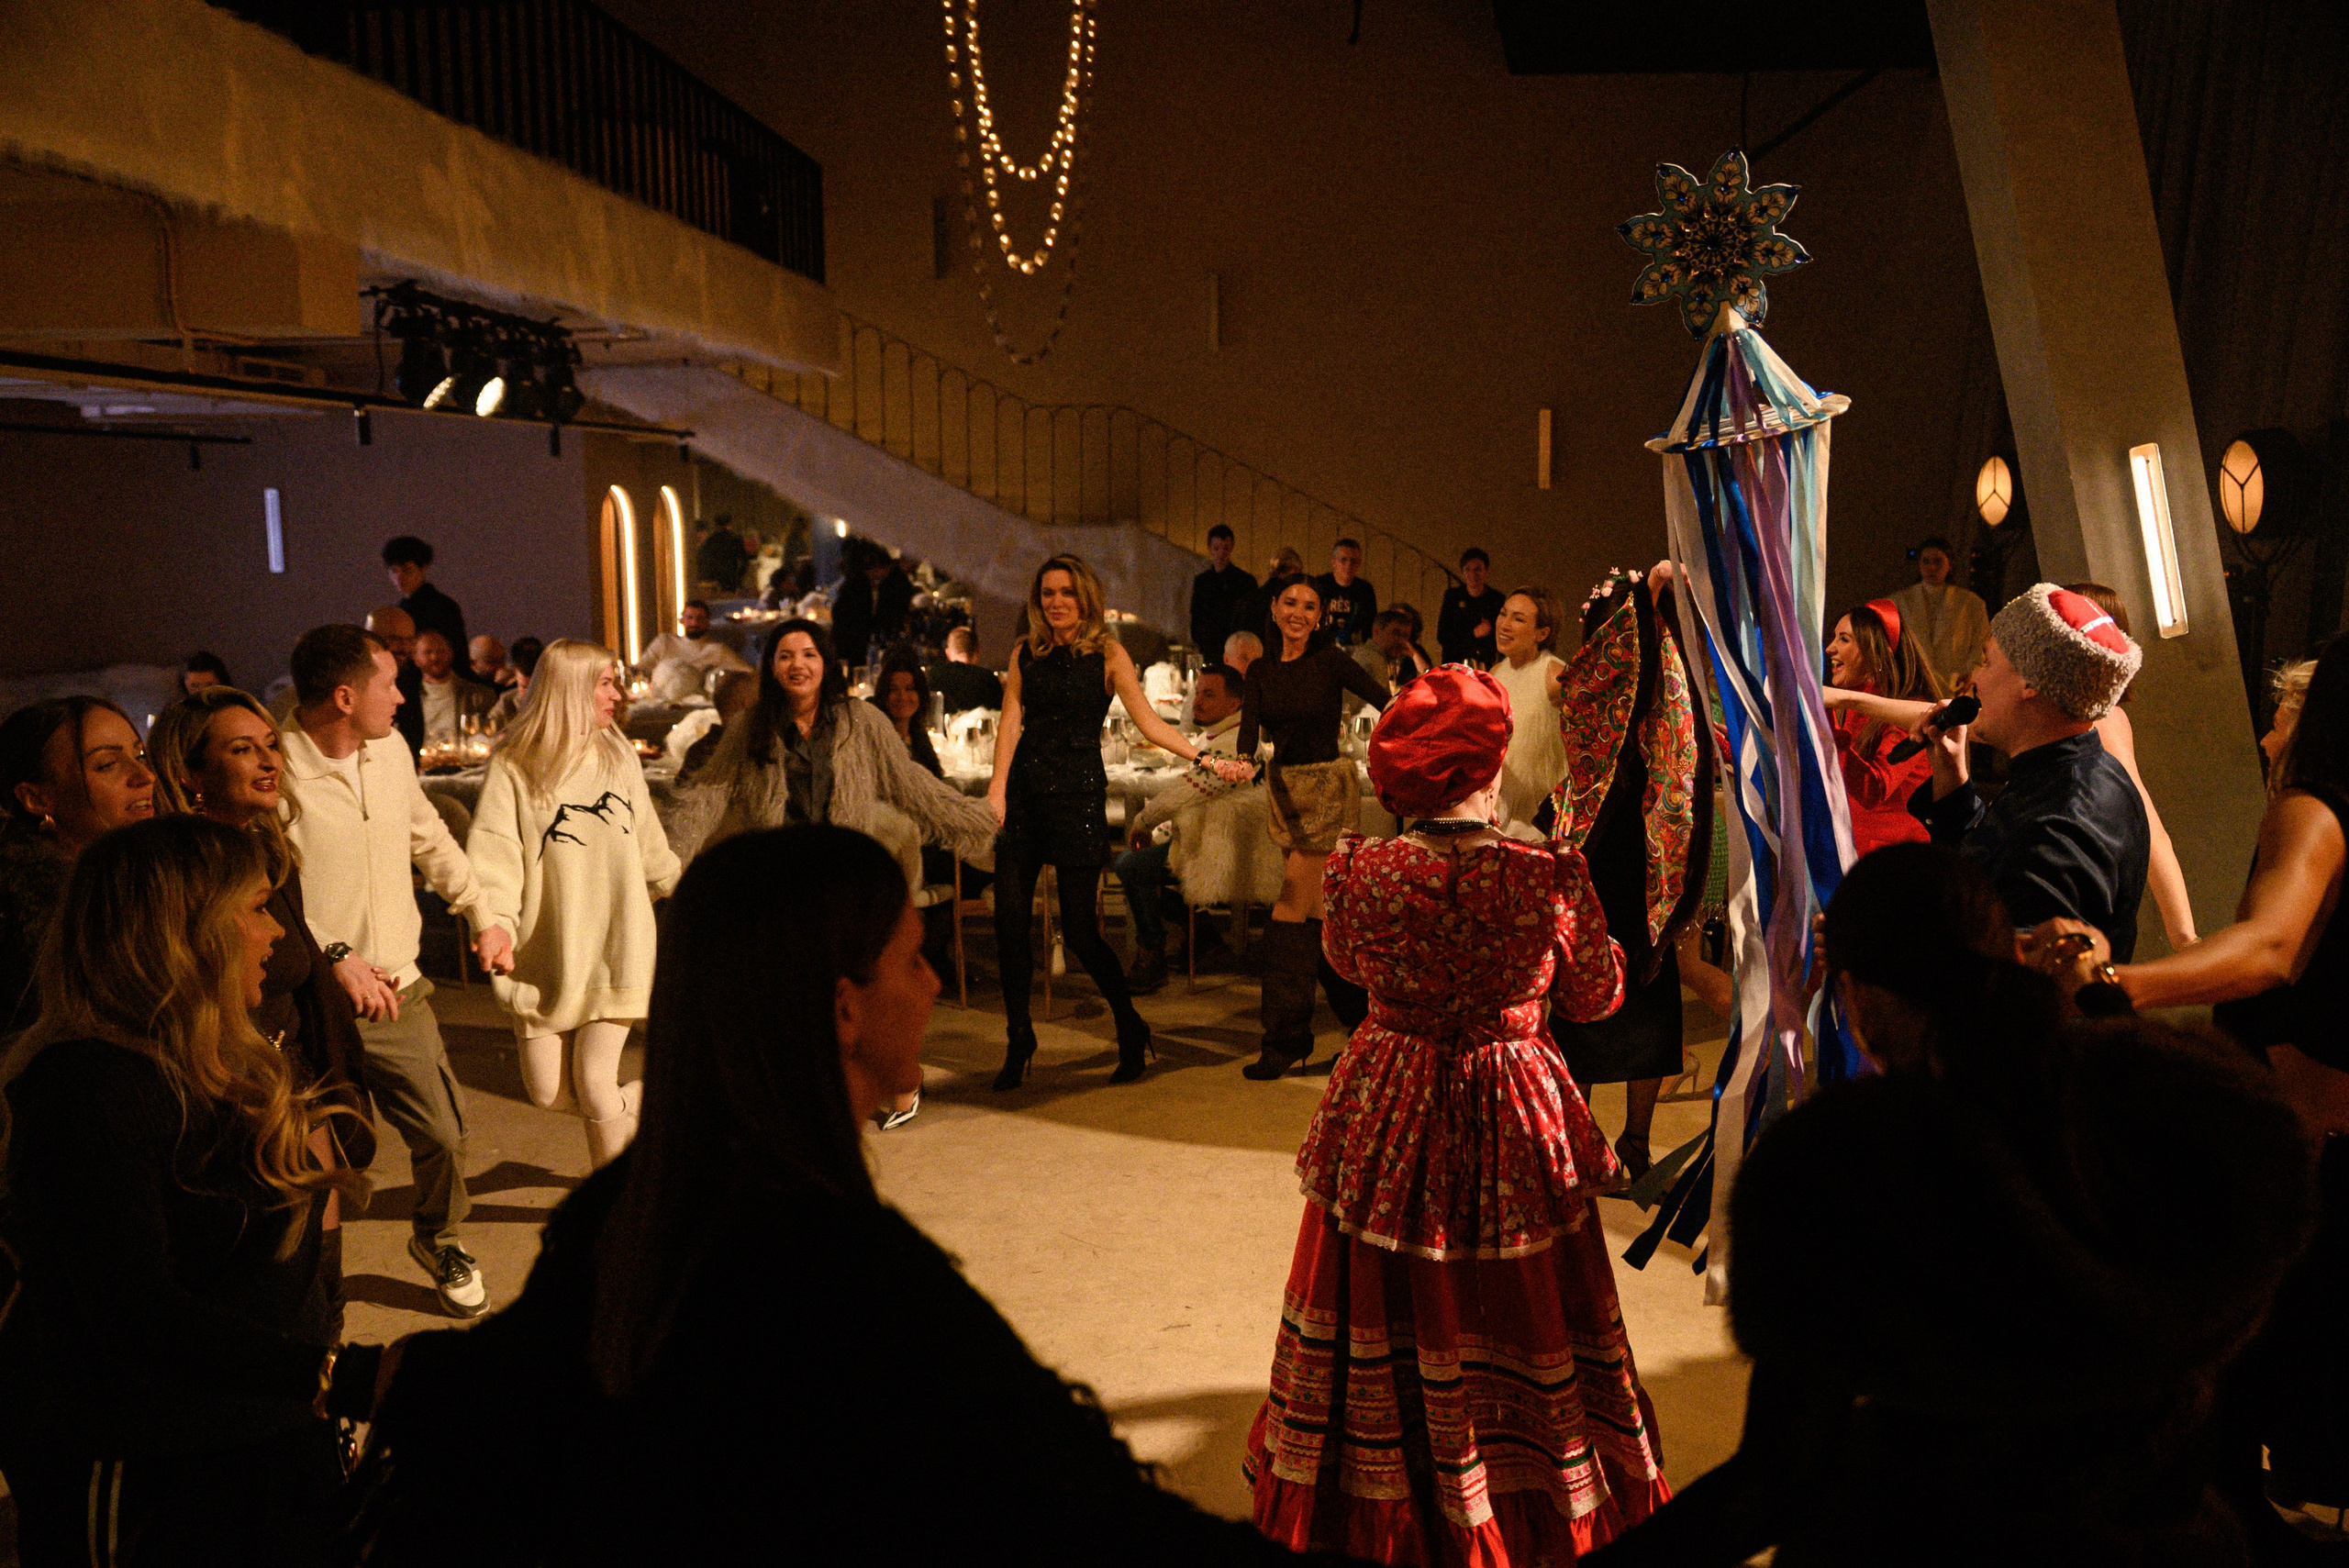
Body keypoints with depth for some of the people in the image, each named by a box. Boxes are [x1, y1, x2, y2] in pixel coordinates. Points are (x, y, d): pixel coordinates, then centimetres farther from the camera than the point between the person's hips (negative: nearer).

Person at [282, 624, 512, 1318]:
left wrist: (484, 915, 18)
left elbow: (431, 840, 19)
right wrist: (334, 958, -21)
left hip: (398, 992, 6)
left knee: (444, 1134, 10)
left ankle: (439, 1240, 37)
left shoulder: (390, 750, 4)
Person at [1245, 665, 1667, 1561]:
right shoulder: (1550, 879, -21)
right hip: (1512, 1118, -1)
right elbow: (1596, 995, -3)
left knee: (1388, 1311, 19)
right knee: (1516, 1312, 17)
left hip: (1388, 1112, 2)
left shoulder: (1356, 872, -17)